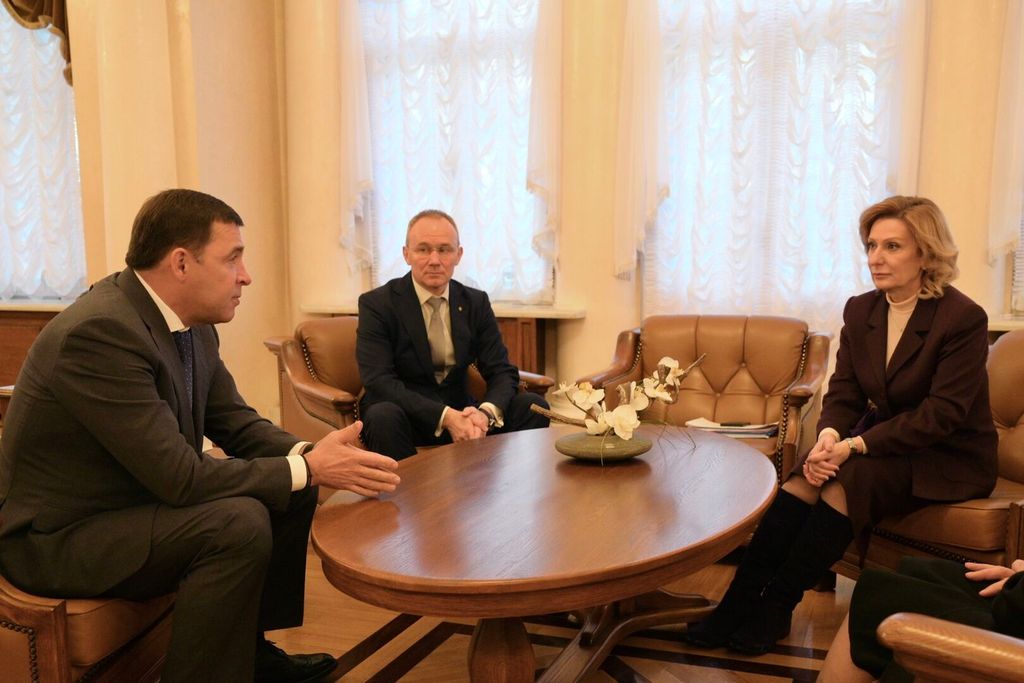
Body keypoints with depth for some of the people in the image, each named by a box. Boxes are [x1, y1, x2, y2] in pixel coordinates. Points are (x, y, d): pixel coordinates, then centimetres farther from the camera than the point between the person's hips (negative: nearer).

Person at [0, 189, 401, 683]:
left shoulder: (193, 325, -1)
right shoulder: (101, 331, -29)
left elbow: (236, 423, 5)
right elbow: (179, 476, -30)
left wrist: (308, 456, -15)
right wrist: (308, 469, -23)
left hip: (138, 497, 9)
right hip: (58, 533, -9)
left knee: (292, 491, 6)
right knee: (239, 523, -28)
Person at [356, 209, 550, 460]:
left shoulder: (476, 302, 4)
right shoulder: (376, 304, -9)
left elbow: (502, 372, -1)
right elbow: (378, 381, -19)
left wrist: (487, 412, -25)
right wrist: (445, 416, -31)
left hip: (460, 413, 4)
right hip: (404, 415, -4)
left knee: (533, 405, -15)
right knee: (384, 416, -36)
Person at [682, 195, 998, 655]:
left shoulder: (964, 318, -16)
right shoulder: (860, 311, 2)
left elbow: (941, 415, -21)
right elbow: (843, 393, 1)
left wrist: (856, 445, -27)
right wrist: (828, 438, -21)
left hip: (948, 457, -5)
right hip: (882, 442, 5)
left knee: (847, 482, -31)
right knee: (804, 479, -23)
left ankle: (774, 609, -18)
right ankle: (738, 605, -21)